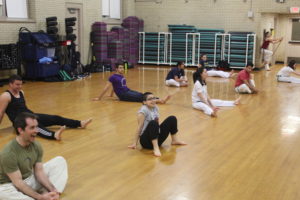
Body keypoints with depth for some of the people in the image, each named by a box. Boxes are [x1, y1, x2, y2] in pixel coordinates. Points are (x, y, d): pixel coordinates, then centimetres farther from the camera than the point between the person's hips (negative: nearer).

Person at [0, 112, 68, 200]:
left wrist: (52, 190, -21)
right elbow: (18, 183, -27)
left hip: (30, 179, 7)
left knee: (59, 161, -1)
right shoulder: (8, 153, -28)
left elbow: (39, 172, -5)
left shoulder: (36, 146, -8)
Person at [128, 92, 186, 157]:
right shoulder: (143, 110, -18)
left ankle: (174, 140, 16)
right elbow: (139, 128, -19)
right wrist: (134, 144, -18)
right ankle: (156, 148, -35)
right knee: (153, 123, -36)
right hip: (146, 140, -8)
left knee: (172, 119, 3)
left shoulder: (155, 108, 4)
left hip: (157, 137, 8)